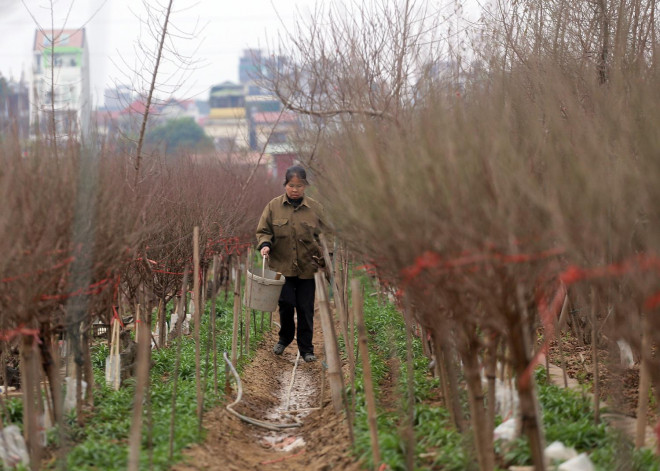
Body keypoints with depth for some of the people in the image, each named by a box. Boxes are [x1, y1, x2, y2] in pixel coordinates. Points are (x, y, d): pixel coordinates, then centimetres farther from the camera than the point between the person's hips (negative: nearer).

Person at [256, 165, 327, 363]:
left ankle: (306, 349, 15)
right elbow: (263, 230, 5)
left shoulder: (315, 208, 0)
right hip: (282, 265, 0)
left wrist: (322, 259, -5)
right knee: (285, 304, 2)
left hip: (307, 268, 0)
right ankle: (285, 338, 30)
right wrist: (265, 244, -15)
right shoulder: (274, 206, -1)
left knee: (305, 309, 3)